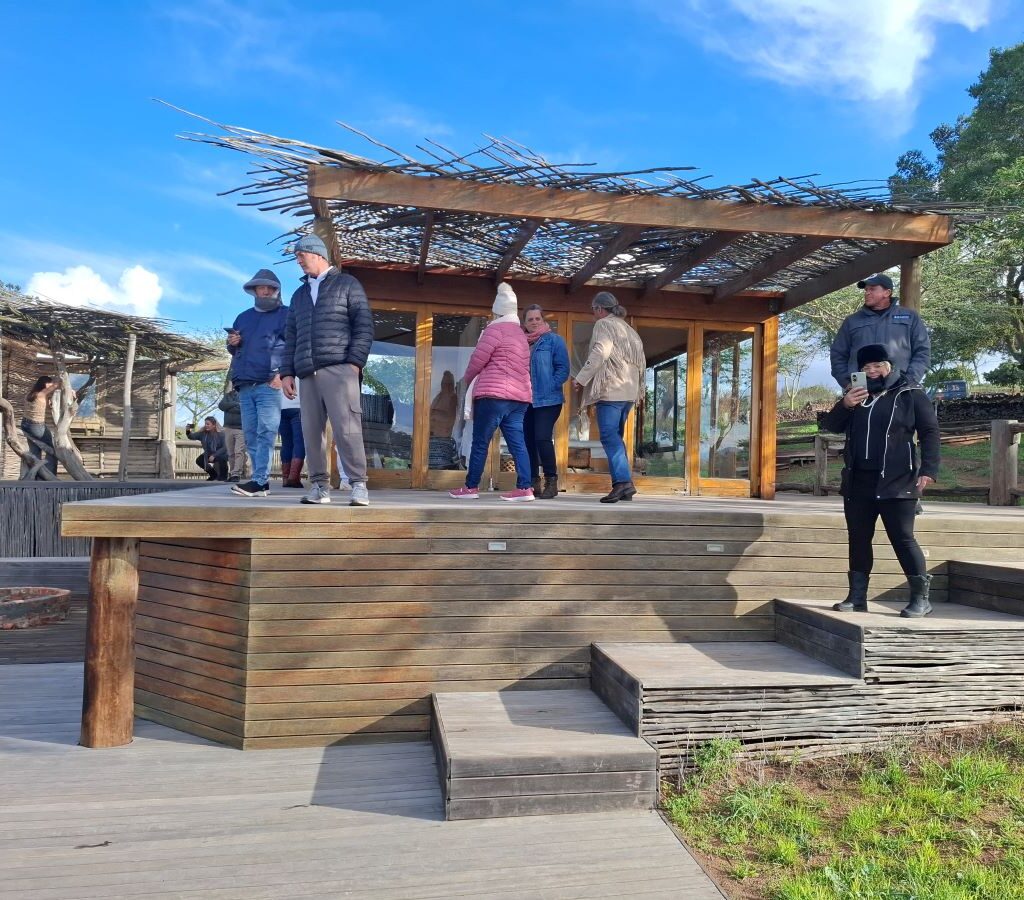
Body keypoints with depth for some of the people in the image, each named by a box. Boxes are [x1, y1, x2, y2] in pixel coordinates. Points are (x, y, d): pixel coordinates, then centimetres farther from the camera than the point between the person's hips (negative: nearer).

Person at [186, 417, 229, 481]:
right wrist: (188, 431, -39)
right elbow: (192, 436, -17)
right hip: (208, 454, 6)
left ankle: (223, 476, -9)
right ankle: (214, 474, 12)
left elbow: (224, 448, -25)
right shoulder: (203, 433, -8)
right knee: (199, 460, -12)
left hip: (221, 454, -6)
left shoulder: (220, 434, -22)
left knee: (222, 458, -37)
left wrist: (214, 455, -34)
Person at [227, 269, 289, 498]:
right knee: (251, 436, 3)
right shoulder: (243, 317, 24)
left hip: (269, 384, -6)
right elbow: (235, 351, 31)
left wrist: (282, 373, -16)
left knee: (265, 434, -13)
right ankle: (261, 481, 5)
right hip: (244, 386, 6)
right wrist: (232, 344, 7)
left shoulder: (284, 314, 7)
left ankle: (259, 481, -18)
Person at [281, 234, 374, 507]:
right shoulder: (299, 294, 27)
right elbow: (291, 337, 24)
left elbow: (364, 325, 1)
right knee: (311, 431, 1)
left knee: (346, 429, -13)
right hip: (308, 373, 6)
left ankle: (358, 485, -10)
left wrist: (355, 362, -10)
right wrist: (287, 372, 12)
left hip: (339, 369, -6)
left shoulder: (347, 284, 10)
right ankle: (319, 485, 7)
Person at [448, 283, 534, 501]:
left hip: (494, 394, -8)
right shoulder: (520, 334, 22)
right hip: (519, 395, 8)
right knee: (517, 443, 2)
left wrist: (467, 378, 11)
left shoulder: (496, 328, -4)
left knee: (480, 442, -1)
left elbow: (479, 357, -5)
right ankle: (525, 489, -5)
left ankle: (471, 487, 4)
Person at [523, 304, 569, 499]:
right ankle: (533, 482, 14)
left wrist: (549, 387, -15)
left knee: (542, 438, -16)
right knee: (527, 441, 5)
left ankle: (551, 482, -6)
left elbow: (563, 369, -6)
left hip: (547, 400, -5)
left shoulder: (554, 340, 1)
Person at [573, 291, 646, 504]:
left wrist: (581, 378, -13)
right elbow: (641, 363, 22)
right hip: (628, 391, 9)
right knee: (616, 437, 12)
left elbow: (600, 352, -15)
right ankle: (625, 485, 7)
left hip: (610, 390, -8)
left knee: (609, 436, -12)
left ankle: (622, 481, -22)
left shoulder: (604, 324, 1)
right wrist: (637, 389, 23)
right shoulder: (629, 330, 26)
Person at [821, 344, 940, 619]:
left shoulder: (910, 395, 3)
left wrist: (928, 469, -12)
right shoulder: (856, 395, 17)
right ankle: (857, 597, 15)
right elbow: (831, 425, 11)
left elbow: (930, 432, -1)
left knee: (902, 539, -6)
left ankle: (920, 598, 4)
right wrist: (844, 405, -9)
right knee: (858, 539, 8)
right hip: (858, 482, 5)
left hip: (895, 482, -5)